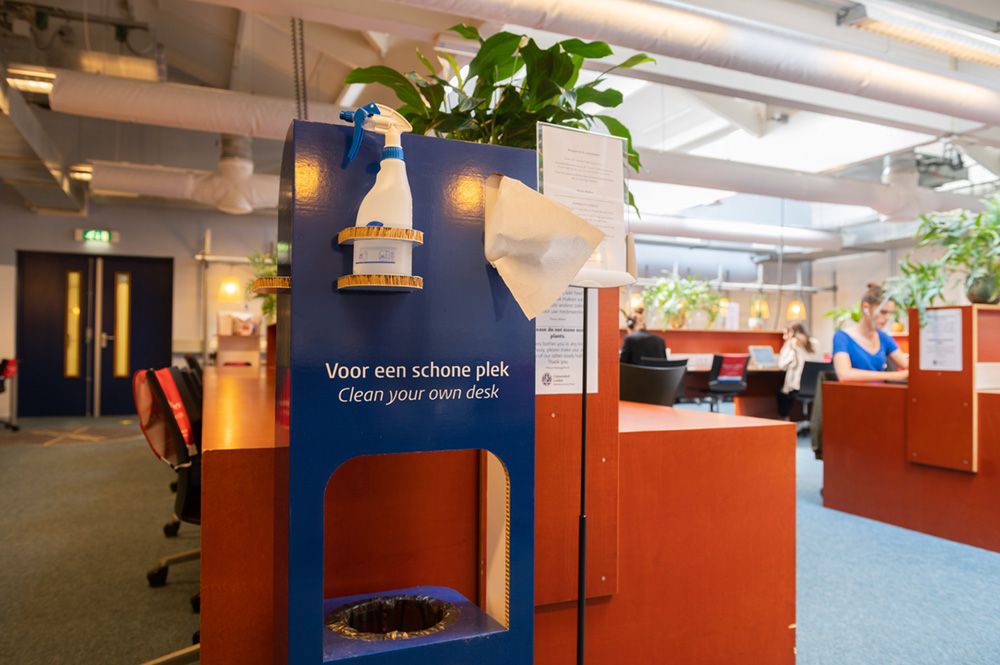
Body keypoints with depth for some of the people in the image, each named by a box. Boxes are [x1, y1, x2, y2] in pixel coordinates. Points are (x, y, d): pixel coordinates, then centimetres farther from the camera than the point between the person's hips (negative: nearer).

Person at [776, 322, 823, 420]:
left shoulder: (793, 343, -7)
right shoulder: (815, 342, 8)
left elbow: (781, 364, -5)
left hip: (798, 389, -5)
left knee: (781, 391, 25)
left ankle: (784, 418, 22)